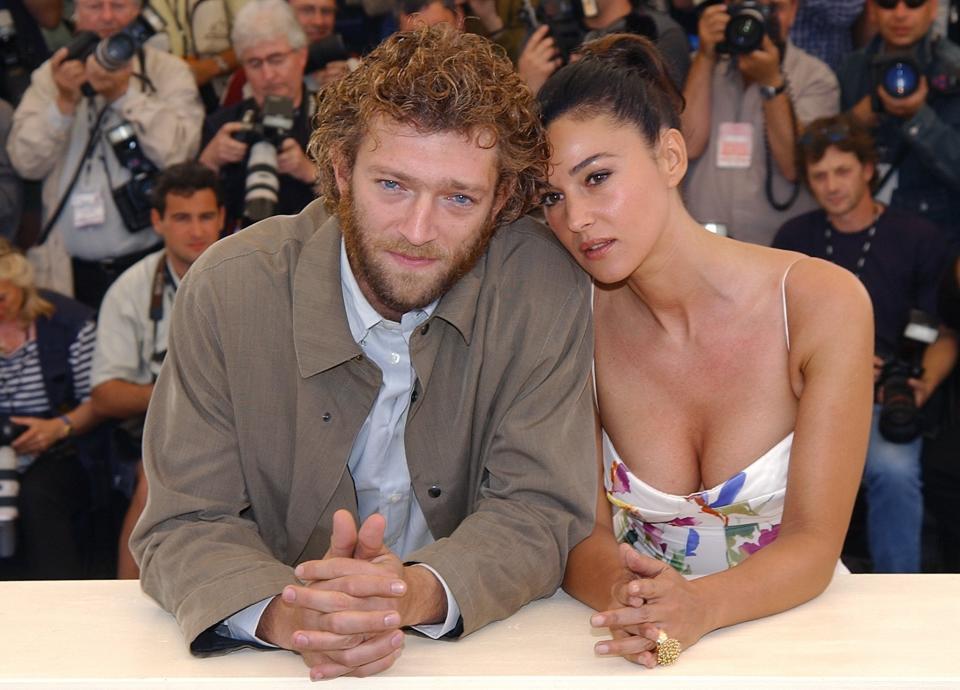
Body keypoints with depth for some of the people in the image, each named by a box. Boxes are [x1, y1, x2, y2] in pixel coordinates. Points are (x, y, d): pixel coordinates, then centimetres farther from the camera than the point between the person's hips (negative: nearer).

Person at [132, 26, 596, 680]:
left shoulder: (545, 288, -9)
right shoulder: (228, 289, -9)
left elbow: (539, 511, -9)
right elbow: (185, 526, -8)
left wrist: (419, 592, -29)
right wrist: (283, 613, -29)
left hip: (488, 646, 0)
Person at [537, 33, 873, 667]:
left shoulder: (824, 303, -11)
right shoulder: (575, 324, -5)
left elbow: (813, 544, -11)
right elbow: (584, 536, -4)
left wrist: (700, 607, -29)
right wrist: (624, 595, -26)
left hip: (792, 628, -1)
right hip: (641, 647, 1)